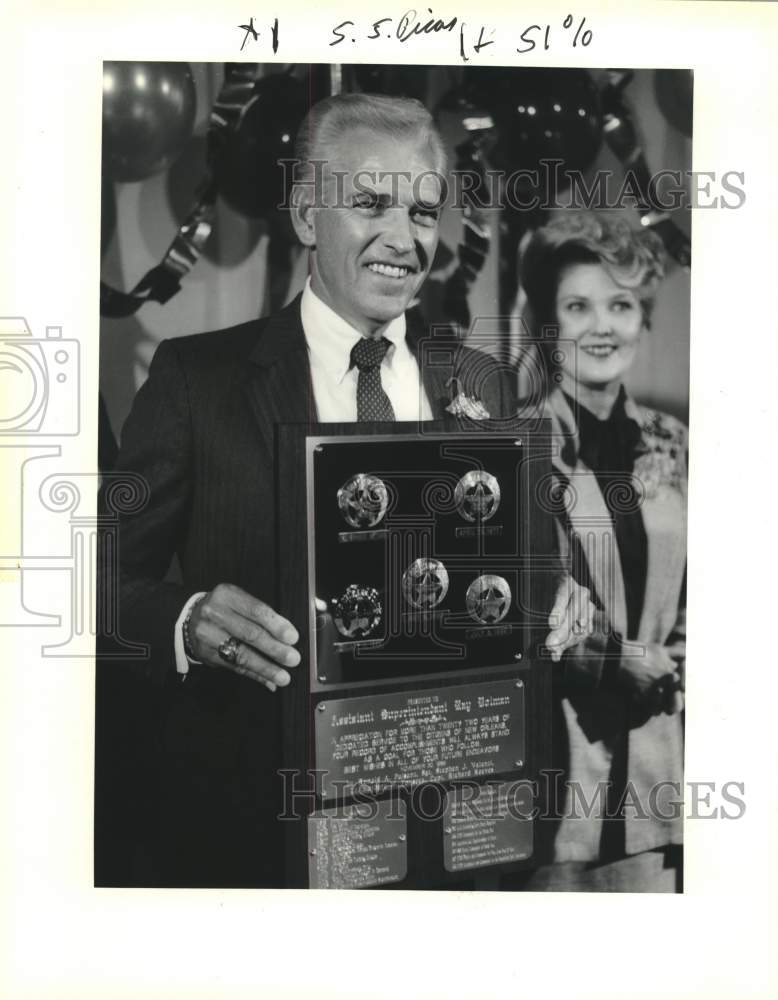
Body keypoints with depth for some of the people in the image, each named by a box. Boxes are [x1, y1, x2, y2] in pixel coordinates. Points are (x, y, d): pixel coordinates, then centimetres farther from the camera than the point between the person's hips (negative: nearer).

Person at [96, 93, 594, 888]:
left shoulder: (484, 388, 4)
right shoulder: (196, 376, -7)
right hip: (242, 800, -3)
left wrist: (556, 602, -10)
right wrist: (187, 622, -27)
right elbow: (113, 579, -8)